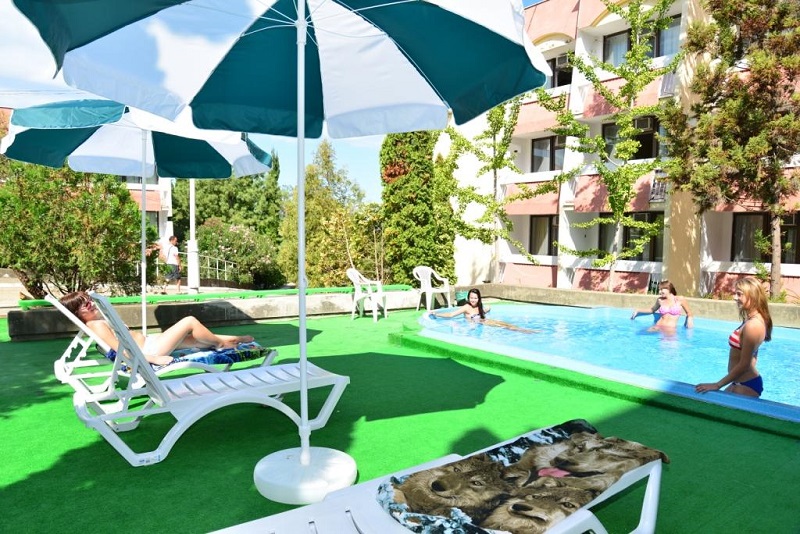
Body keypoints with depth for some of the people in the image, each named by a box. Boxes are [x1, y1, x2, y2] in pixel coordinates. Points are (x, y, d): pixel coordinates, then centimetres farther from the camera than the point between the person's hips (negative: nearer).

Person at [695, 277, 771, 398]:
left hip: (746, 386, -10)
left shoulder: (752, 325, -22)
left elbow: (744, 364, -22)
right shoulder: (754, 320, 9)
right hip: (743, 383, 10)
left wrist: (717, 385, -18)